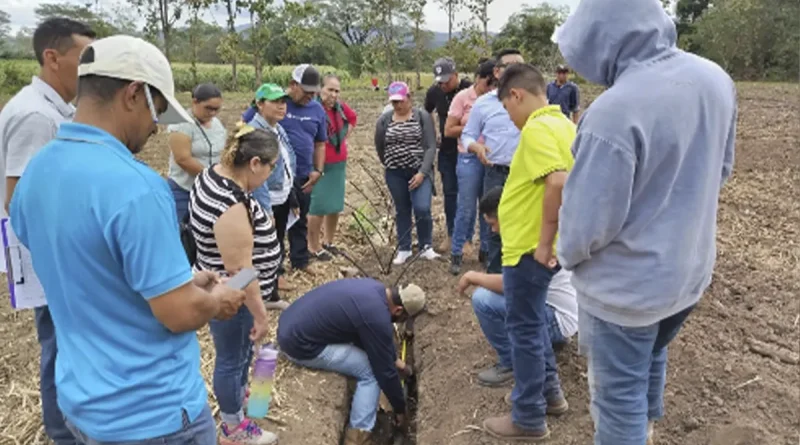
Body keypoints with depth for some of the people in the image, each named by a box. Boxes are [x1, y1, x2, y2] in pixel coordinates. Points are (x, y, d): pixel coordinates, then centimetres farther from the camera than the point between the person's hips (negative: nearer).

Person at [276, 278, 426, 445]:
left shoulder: (376, 289, 5)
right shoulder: (377, 318, -21)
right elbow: (385, 371, -10)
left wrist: (396, 360, 35)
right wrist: (400, 410, 4)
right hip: (300, 345, -10)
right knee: (371, 372, -4)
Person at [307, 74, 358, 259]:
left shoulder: (340, 107, 3)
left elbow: (353, 118, 25)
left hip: (339, 163, 7)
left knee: (336, 205, 13)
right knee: (318, 206, -3)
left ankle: (329, 242, 29)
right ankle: (314, 246, 11)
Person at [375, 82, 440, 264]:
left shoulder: (422, 116, -5)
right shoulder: (384, 120, 0)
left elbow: (431, 146, -10)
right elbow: (380, 147, 12)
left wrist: (422, 172, -17)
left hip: (420, 171, -2)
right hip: (395, 174, 2)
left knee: (422, 208, -14)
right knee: (402, 211, 9)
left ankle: (426, 246, 7)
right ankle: (404, 249, 22)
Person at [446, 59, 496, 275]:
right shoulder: (463, 97, -3)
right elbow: (448, 130, -2)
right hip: (470, 159, -2)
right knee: (466, 208, 3)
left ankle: (486, 249, 25)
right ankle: (456, 253, 16)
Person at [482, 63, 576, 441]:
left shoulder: (537, 128, -19)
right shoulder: (561, 123, 11)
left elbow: (559, 184, -32)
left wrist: (544, 242, -24)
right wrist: (548, 237, 15)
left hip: (528, 249, -10)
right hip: (537, 245, 10)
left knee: (524, 328, 3)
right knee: (533, 322, 23)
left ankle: (529, 419, 17)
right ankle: (549, 392, 37)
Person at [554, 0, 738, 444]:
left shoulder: (613, 112, -31)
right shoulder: (714, 78, -5)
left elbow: (588, 223, -24)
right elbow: (719, 170, 9)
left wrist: (567, 254, -3)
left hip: (626, 286, -8)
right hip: (690, 269, 8)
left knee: (619, 395, 11)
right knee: (652, 358, 30)